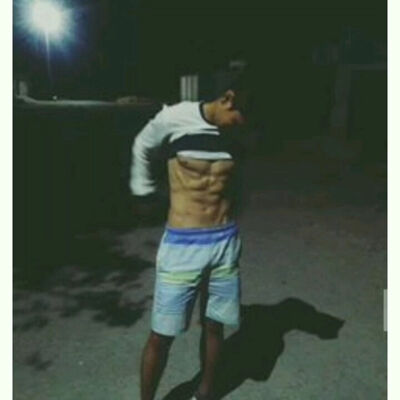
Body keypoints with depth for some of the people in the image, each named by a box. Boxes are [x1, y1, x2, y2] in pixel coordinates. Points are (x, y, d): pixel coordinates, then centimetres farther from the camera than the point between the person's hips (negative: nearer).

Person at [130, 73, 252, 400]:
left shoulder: (239, 133, -1)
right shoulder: (175, 118, -12)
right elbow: (142, 147, 7)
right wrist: (143, 189, 15)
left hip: (226, 243, 4)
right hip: (181, 247, -3)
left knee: (214, 326, 17)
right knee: (162, 335, 6)